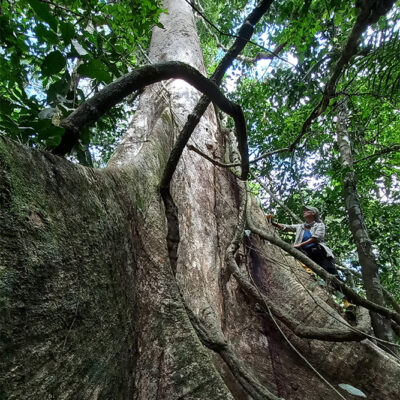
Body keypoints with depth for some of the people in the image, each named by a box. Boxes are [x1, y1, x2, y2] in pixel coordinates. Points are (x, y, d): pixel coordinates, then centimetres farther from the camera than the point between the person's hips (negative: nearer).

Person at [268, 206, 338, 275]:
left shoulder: (319, 225, 8)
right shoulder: (300, 227, 24)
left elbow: (316, 238, -11)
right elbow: (285, 227, 16)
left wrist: (300, 244, -20)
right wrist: (273, 223, 0)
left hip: (320, 253, -3)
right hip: (306, 254, 3)